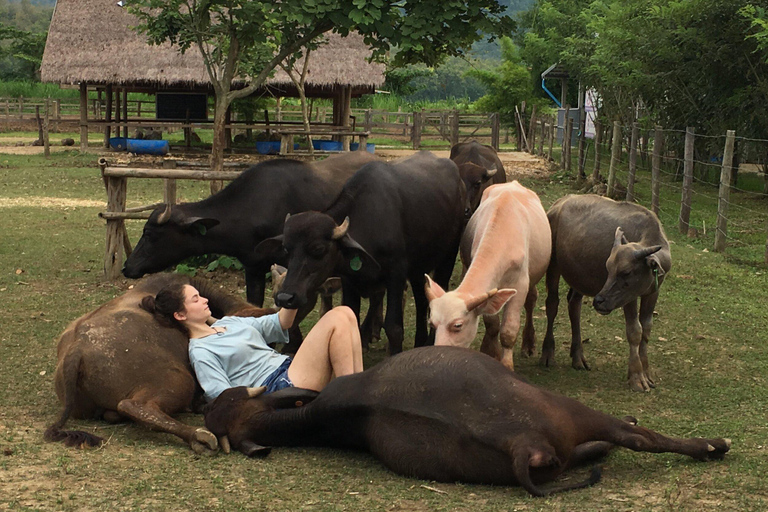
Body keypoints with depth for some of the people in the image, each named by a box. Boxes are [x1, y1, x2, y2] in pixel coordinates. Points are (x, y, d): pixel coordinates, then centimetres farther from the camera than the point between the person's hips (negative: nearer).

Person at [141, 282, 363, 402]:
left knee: (344, 312, -4)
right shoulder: (200, 352, -5)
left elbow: (277, 325, 22)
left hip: (289, 368, 9)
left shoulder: (228, 322, 21)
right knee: (335, 321, -19)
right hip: (279, 387, -9)